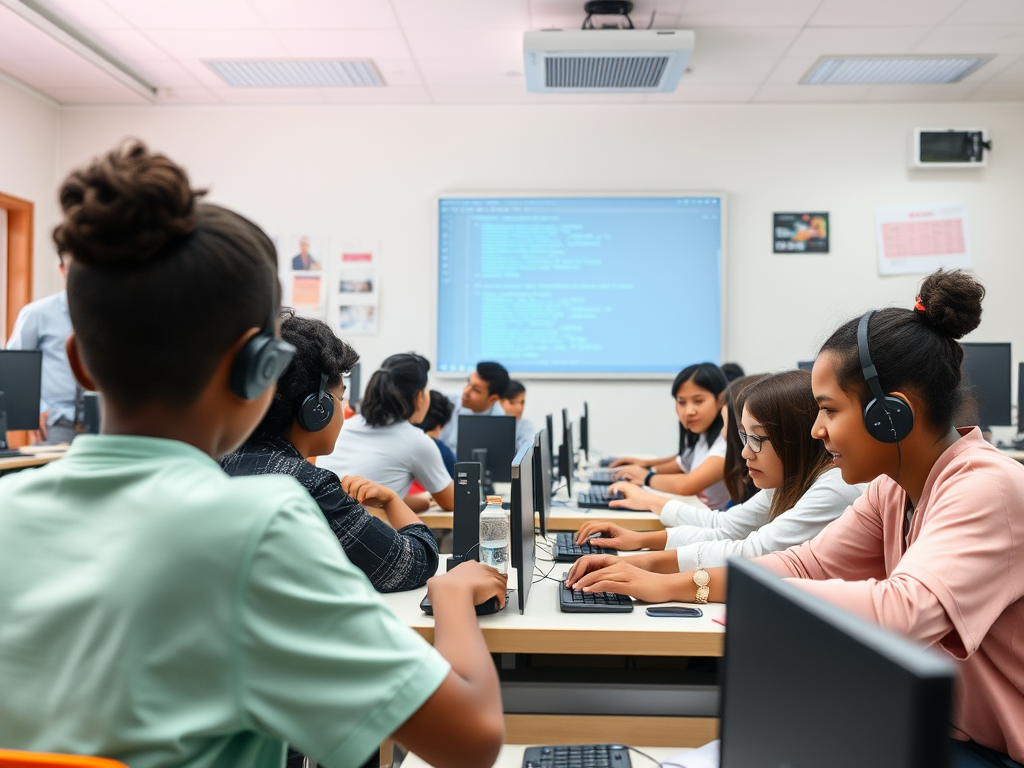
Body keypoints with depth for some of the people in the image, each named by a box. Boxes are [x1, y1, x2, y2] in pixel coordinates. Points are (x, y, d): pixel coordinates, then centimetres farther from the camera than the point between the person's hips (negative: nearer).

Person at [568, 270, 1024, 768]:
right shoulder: (893, 489, 2)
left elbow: (901, 611, -37)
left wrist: (707, 585, -33)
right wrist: (666, 581, -8)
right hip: (941, 727, 7)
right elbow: (808, 564, 4)